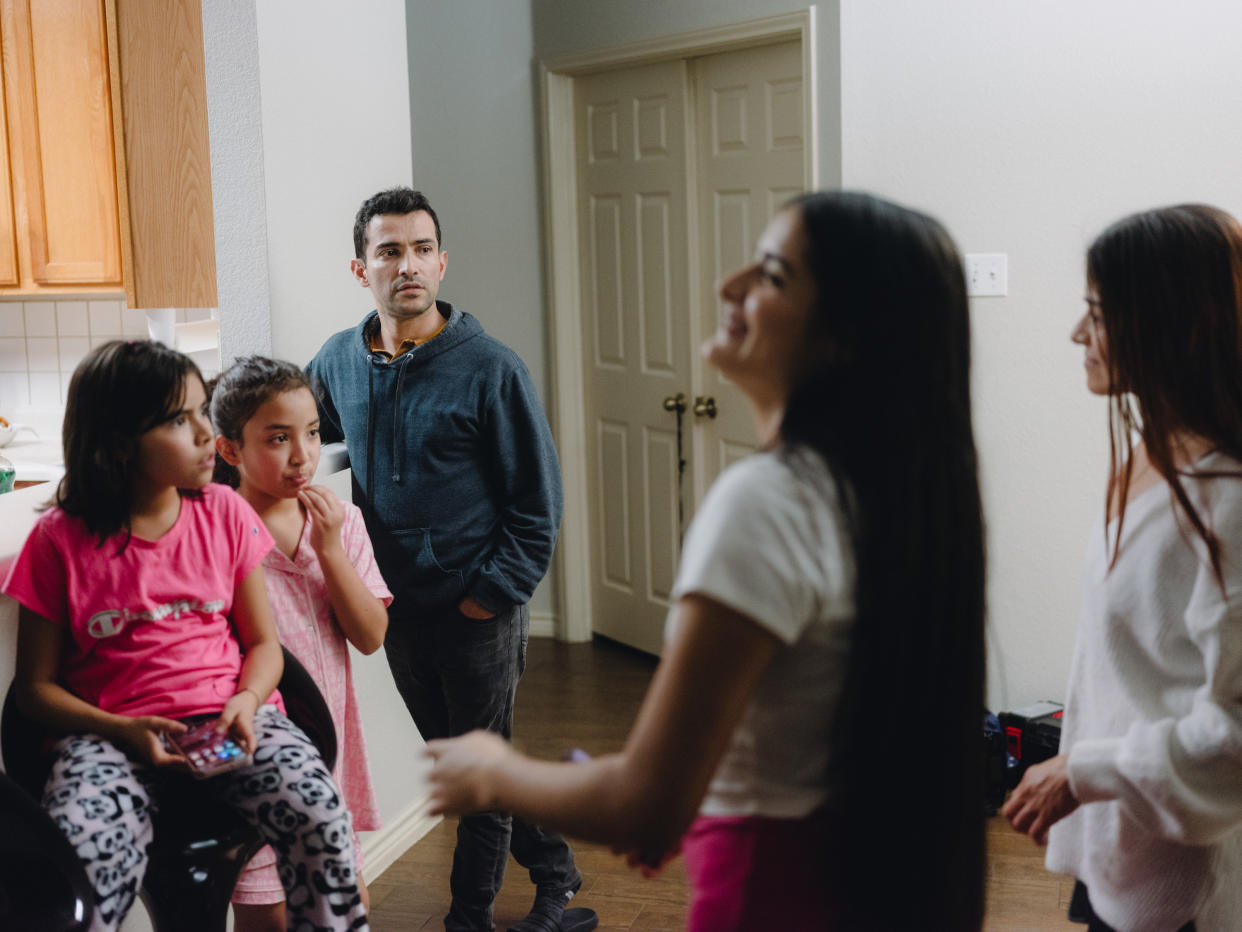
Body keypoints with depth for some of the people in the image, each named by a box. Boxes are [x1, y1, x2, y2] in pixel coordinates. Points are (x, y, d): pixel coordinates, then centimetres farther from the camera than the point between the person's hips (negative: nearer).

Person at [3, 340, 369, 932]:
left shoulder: (224, 514, 7)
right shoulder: (61, 540, -1)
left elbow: (263, 643, 12)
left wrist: (247, 701, -10)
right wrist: (123, 730, -14)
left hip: (226, 715, 2)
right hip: (111, 731, -2)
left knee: (320, 820, -25)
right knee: (80, 863, -33)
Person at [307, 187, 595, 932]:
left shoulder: (489, 368, -14)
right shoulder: (337, 363, 1)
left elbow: (538, 498, -11)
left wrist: (497, 591, -15)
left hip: (480, 610, -6)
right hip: (399, 607, 6)